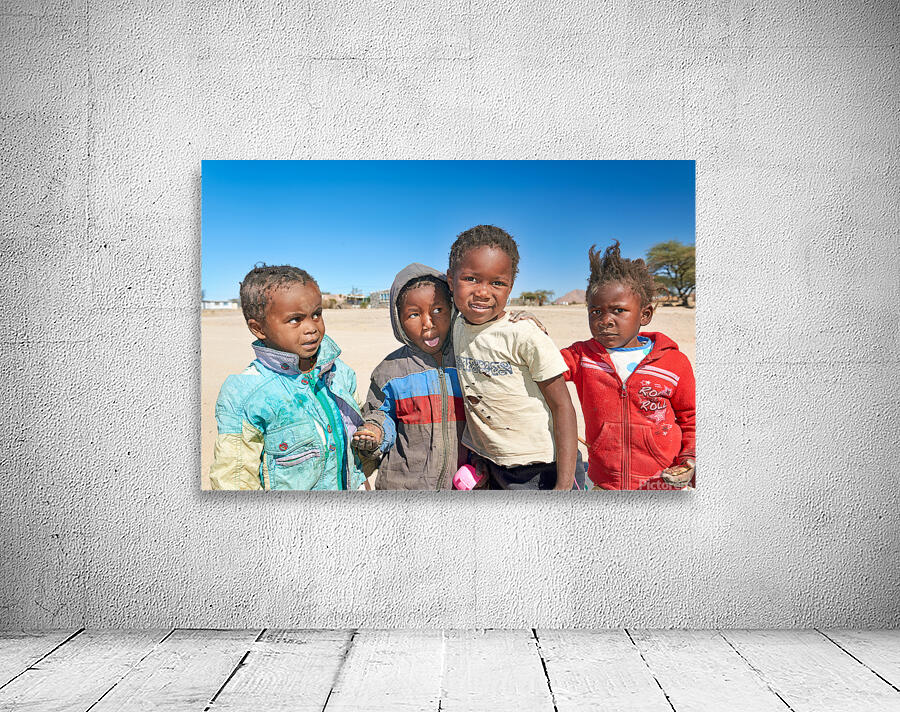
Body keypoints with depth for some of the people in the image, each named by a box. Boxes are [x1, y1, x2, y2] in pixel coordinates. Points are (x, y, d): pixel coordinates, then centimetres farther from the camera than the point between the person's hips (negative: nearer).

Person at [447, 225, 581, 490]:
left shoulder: (524, 335, -19)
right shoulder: (457, 328, -1)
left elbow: (562, 406, -16)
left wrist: (564, 484, -19)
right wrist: (475, 455, 11)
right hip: (490, 467, 5)